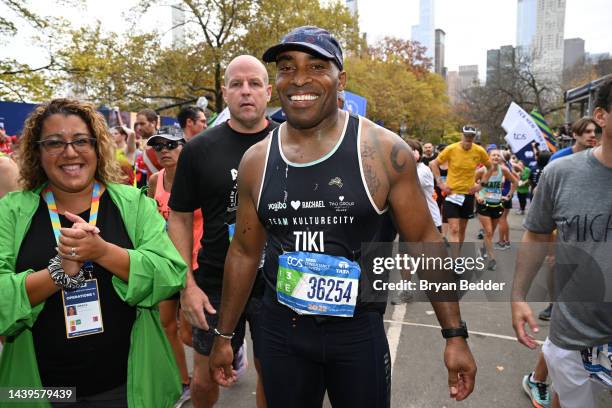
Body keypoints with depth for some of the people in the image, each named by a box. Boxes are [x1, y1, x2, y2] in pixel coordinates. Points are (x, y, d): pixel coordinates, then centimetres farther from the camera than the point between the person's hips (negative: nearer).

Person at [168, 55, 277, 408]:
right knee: (205, 378, 15)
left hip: (278, 285, 0)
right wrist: (188, 285, -5)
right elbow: (180, 218, 2)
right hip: (216, 286, 0)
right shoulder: (199, 149, -3)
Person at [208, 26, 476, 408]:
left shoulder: (384, 151, -12)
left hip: (358, 331, -2)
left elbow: (425, 241, -5)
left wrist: (455, 334, -6)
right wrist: (225, 335, 12)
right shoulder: (256, 161, -3)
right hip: (280, 330, 3)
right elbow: (244, 252, 6)